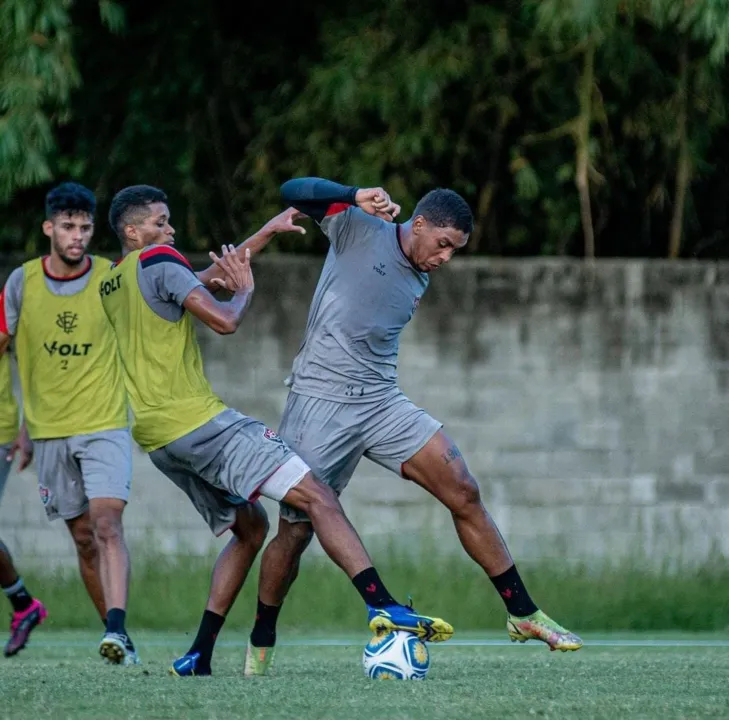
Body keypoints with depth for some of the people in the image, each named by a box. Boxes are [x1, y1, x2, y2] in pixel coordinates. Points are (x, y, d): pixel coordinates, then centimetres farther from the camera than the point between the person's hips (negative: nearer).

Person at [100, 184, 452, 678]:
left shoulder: (111, 282, 19)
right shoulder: (156, 263, -7)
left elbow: (202, 281, 27)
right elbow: (225, 321, -17)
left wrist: (266, 232, 28)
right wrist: (246, 289, 5)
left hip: (157, 441, 9)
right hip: (198, 420, -9)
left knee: (250, 527, 21)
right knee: (317, 498, -13)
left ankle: (198, 657, 10)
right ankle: (383, 606, -29)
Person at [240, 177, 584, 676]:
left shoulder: (420, 281, 13)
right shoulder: (360, 228, -5)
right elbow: (294, 192, -15)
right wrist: (356, 197, -29)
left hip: (381, 404, 6)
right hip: (319, 403, -6)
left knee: (464, 493, -5)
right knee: (296, 529, -3)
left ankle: (522, 614, 0)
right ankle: (261, 644, 17)